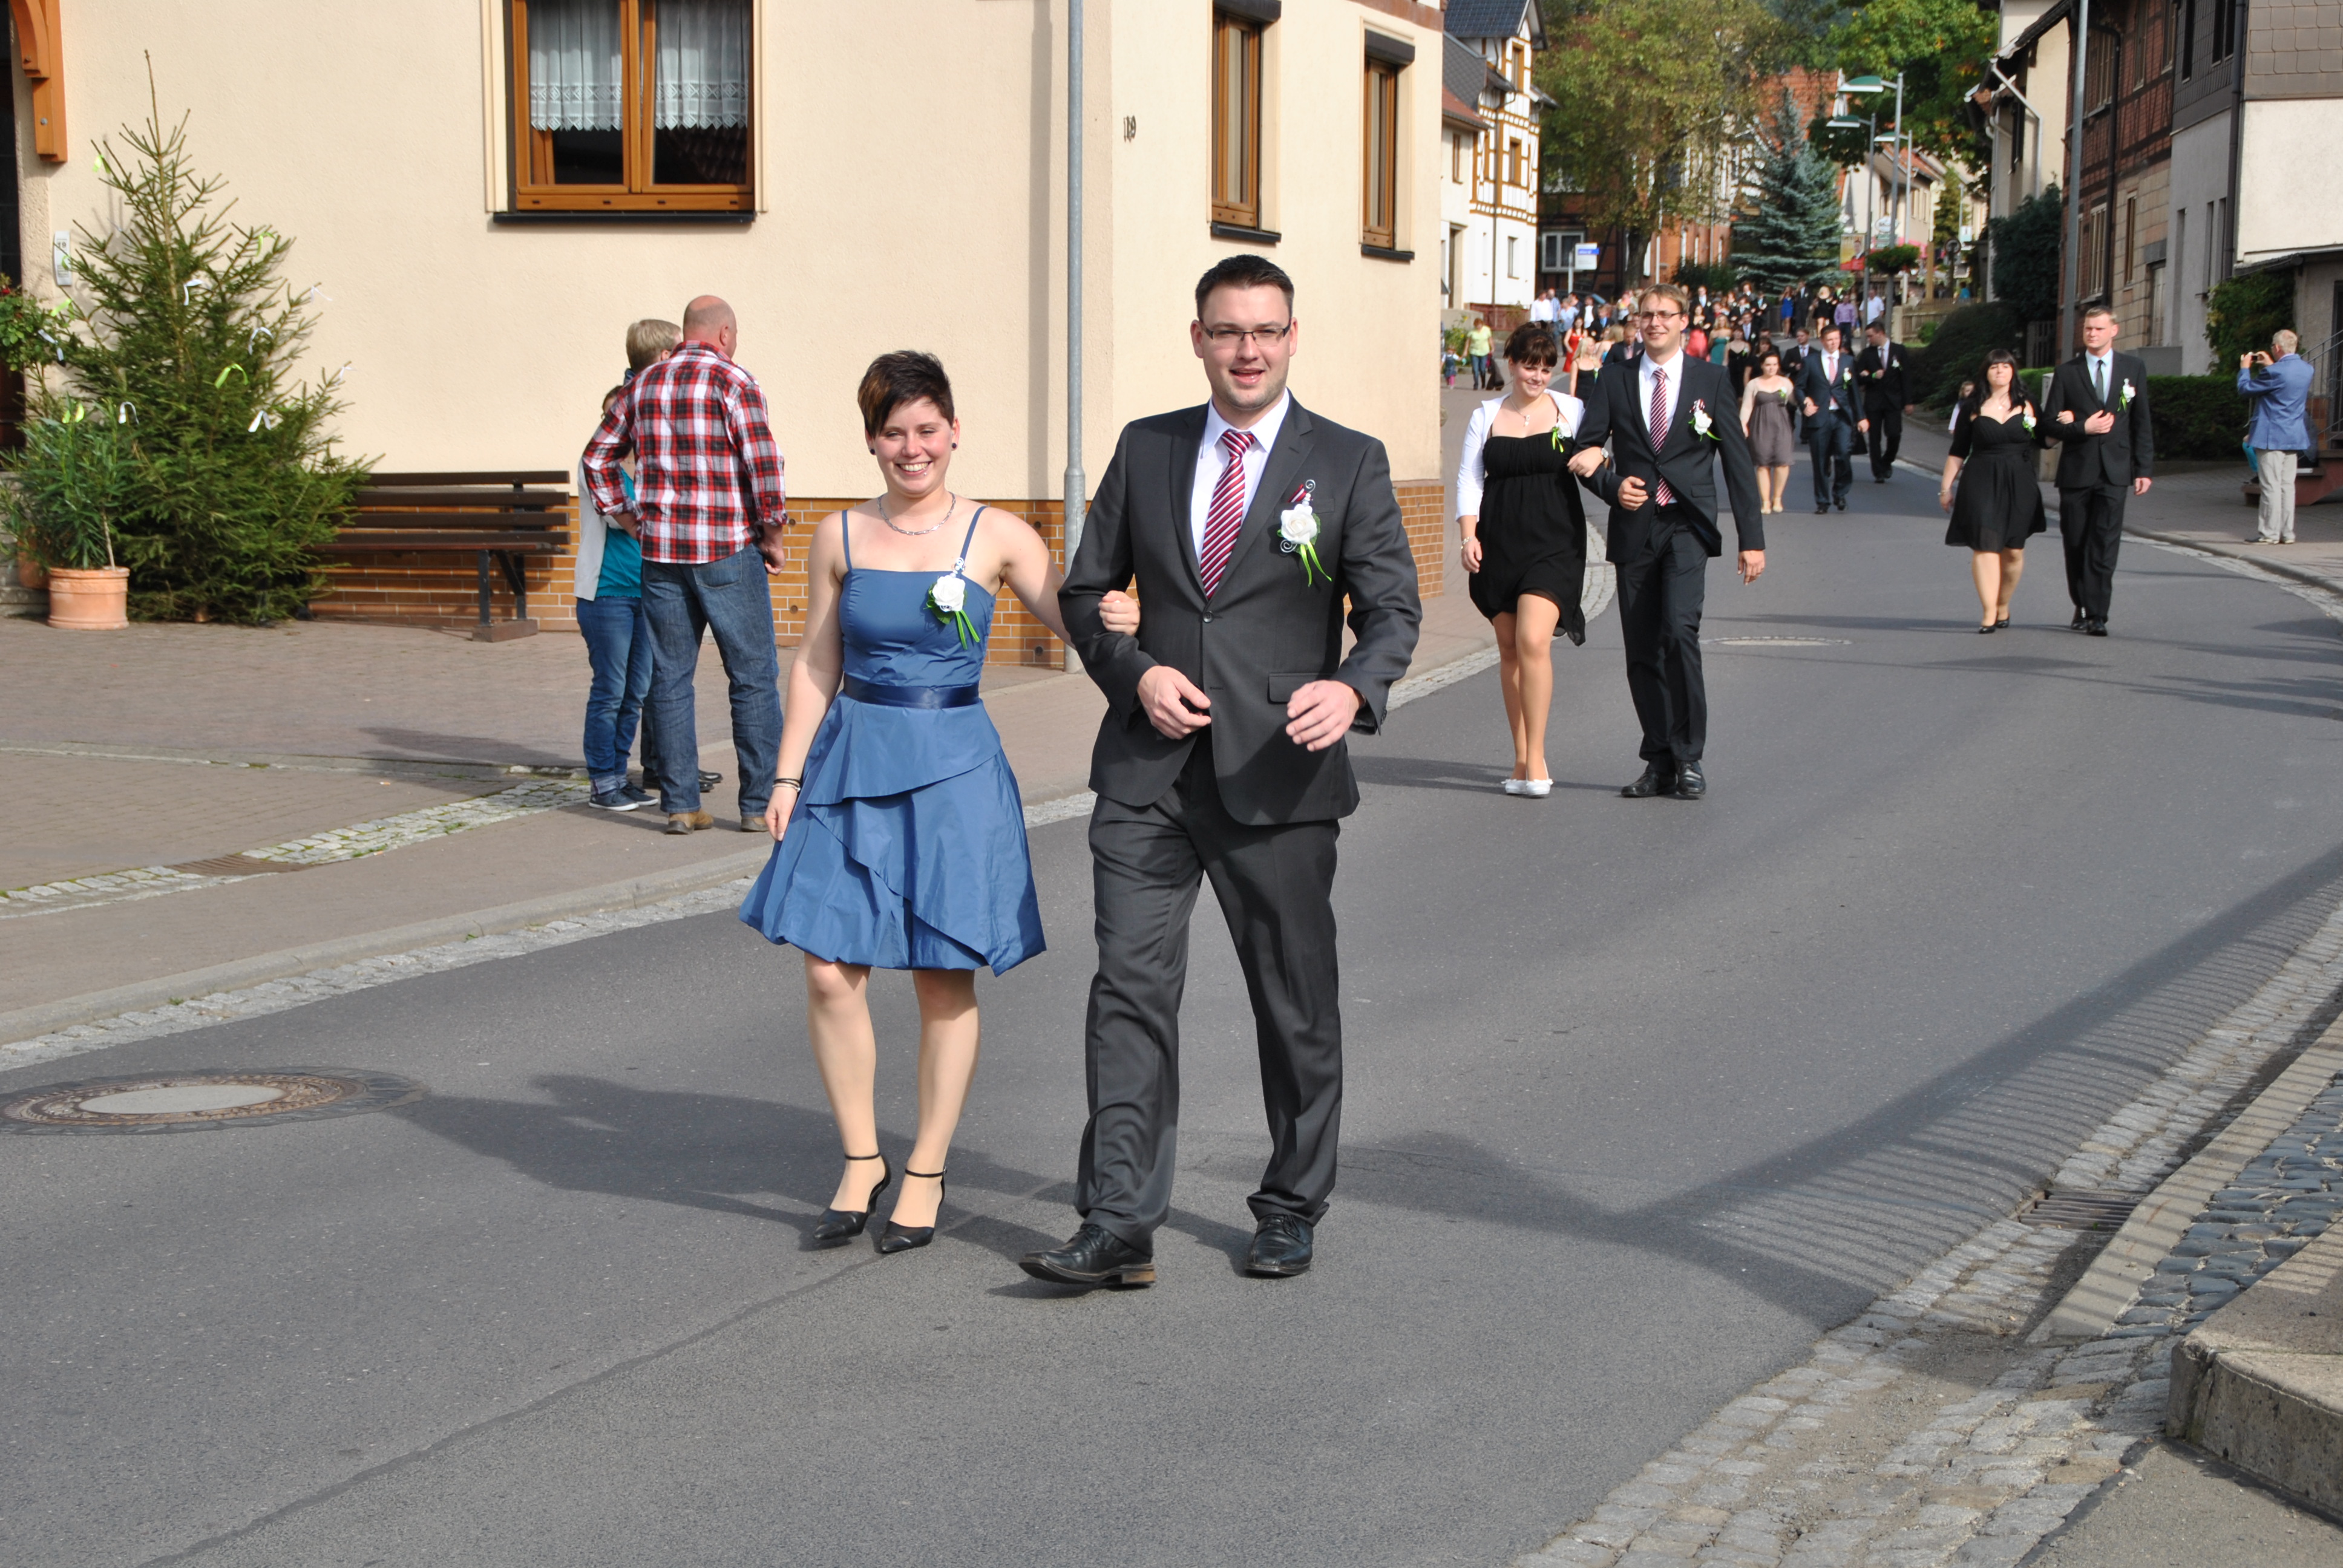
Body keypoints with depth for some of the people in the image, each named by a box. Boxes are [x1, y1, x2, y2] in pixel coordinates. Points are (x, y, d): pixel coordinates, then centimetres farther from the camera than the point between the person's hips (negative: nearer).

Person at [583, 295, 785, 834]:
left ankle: (680, 804, 9)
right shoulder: (733, 381, -7)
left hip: (661, 550, 5)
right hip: (729, 551, -5)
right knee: (754, 678, 4)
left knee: (670, 678, 9)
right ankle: (759, 804, 5)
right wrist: (772, 536, -4)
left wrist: (630, 521, 17)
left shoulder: (644, 385, 10)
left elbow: (598, 458, 14)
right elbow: (763, 463, -15)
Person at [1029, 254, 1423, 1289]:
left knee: (1297, 1003, 9)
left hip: (1278, 776, -1)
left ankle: (1292, 1209, 26)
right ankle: (1118, 1226, -5)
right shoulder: (1145, 450, 9)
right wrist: (1133, 672, -6)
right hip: (1150, 770, 2)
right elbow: (1085, 591, 14)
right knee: (1131, 988, -7)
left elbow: (1394, 609, -1)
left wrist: (1353, 689, -23)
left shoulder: (1348, 463, 2)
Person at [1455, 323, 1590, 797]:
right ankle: (1521, 758, 15)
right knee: (1509, 649, 6)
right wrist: (1469, 536, -4)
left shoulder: (1571, 410, 5)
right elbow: (1469, 479, 9)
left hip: (1554, 541, -3)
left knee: (1533, 641, -17)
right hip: (1499, 542, 3)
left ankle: (1536, 759, -10)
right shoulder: (1486, 416, 10)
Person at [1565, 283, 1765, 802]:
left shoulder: (1710, 380, 6)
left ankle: (1688, 759, -10)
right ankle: (1659, 763, 15)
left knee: (1679, 631, -20)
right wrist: (1612, 486, -10)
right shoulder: (1615, 381, 10)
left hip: (1687, 528, -3)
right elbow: (1585, 450, 11)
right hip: (1634, 529, 3)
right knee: (1642, 650, 4)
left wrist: (1752, 538, 1)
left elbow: (1737, 461, 5)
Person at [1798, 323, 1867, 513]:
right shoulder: (1810, 361, 6)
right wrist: (1805, 403, -12)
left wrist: (1860, 417, 8)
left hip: (1842, 417, 1)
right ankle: (1822, 501, 12)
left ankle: (1840, 492, 6)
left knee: (1844, 453, -17)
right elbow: (1800, 387, 8)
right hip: (1819, 417, -1)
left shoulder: (1848, 361, 12)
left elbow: (1854, 391, 12)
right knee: (1821, 461, 1)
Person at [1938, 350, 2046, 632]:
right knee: (1984, 546, -12)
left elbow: (2044, 440, 14)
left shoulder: (2027, 405, 10)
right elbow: (1958, 452, 9)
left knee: (2014, 551, 4)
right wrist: (1946, 486, 7)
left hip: (2019, 484, 2)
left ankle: (2003, 606, 21)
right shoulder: (1972, 408, 6)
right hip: (1981, 483, -2)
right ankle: (1989, 613, -14)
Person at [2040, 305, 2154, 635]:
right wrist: (2083, 428, -12)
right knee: (2075, 543, 7)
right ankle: (2082, 606, 24)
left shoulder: (2133, 369, 9)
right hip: (2076, 471, 1)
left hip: (2115, 472, -1)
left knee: (2105, 545, -9)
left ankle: (2097, 614, -9)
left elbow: (2142, 423, 9)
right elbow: (2049, 424, 4)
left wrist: (2144, 469, 3)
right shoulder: (2067, 373, 6)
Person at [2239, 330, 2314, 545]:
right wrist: (2270, 366, 22)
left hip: (2271, 436, -8)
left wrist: (2245, 368, 5)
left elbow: (2245, 389, -10)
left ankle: (2269, 533, -1)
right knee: (2287, 485, 10)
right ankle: (2286, 532, 12)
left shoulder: (2275, 372, -20)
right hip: (2294, 436, 8)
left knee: (2271, 485, -4)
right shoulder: (2305, 368, 5)